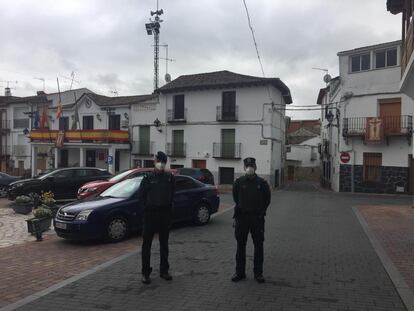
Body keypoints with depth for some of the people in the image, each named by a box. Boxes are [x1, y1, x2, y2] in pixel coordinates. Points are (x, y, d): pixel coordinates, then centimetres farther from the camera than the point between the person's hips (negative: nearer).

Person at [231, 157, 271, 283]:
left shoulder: (262, 183, -1)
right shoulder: (239, 182, -1)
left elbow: (267, 199, 7)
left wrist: (260, 211, 6)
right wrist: (241, 209, 9)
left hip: (257, 218, 0)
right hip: (241, 217, 1)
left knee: (258, 246, 6)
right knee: (241, 245, 8)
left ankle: (258, 273, 19)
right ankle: (240, 272, 20)